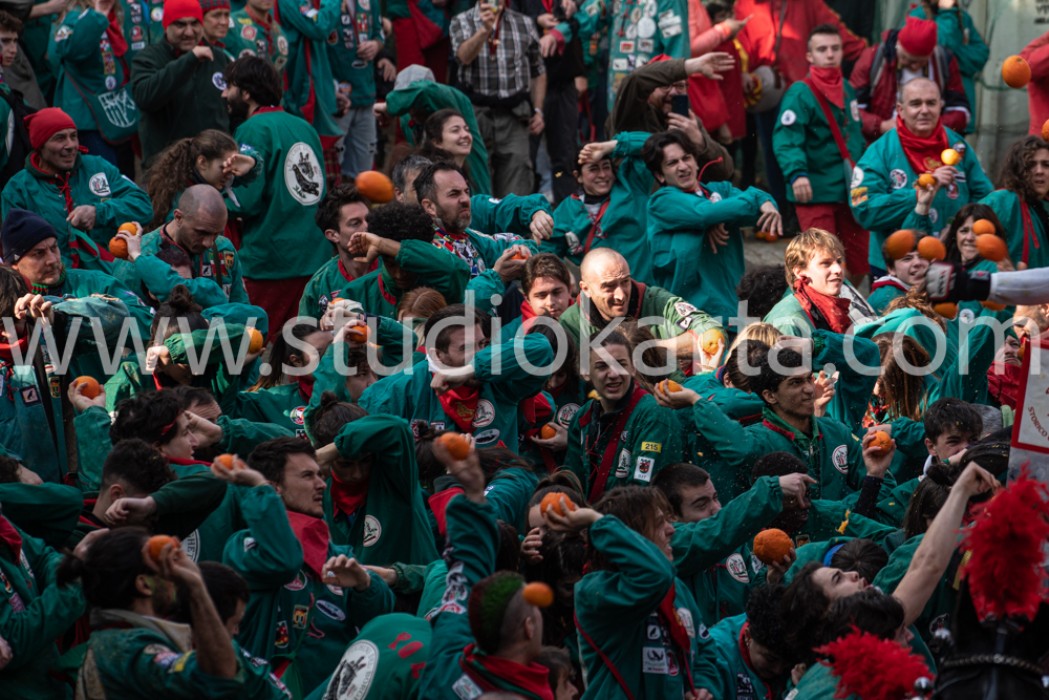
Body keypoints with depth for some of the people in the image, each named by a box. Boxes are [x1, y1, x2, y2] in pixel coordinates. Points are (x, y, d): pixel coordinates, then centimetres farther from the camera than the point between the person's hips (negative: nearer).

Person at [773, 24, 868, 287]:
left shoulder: (847, 90, 13)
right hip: (816, 193, -7)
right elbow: (786, 138, -24)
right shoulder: (800, 93, -12)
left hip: (851, 191, 7)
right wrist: (796, 173, -39)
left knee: (859, 264, 9)